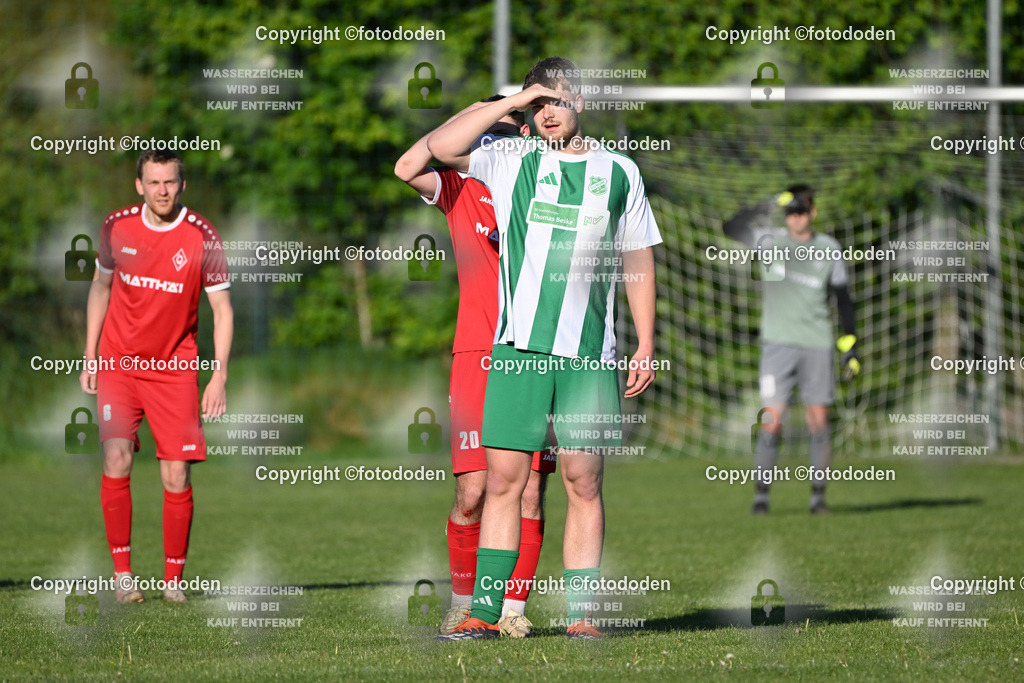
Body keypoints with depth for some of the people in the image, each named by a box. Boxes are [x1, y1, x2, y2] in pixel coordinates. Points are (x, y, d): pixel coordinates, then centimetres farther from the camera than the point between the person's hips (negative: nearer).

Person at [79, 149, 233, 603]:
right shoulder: (118, 227, -1)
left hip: (175, 369, -1)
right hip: (118, 363, 1)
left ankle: (174, 579, 7)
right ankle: (122, 571, -5)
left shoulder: (202, 237, -8)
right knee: (117, 460, -14)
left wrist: (220, 376, -11)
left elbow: (222, 309, -3)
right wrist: (90, 356, 10)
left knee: (177, 476, -5)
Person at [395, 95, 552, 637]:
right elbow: (407, 169, -10)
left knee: (530, 492, -4)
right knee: (472, 493, -6)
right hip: (476, 357, -1)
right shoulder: (461, 190, 8)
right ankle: (463, 603, 12)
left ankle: (513, 609, 3)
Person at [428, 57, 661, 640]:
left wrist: (646, 345, 10)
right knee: (504, 478, -2)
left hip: (590, 354, 0)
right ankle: (485, 612, 0)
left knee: (584, 482, 0)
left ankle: (581, 614, 3)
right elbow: (442, 148, -5)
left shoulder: (619, 171, 10)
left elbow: (639, 262, 15)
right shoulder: (511, 160, 8)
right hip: (518, 348, 0)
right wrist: (509, 104, -4)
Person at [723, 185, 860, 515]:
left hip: (818, 345, 1)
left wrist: (850, 346, 7)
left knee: (819, 420, 1)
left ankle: (818, 495, 10)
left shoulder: (829, 249, 7)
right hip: (778, 342, -1)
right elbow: (731, 228, -8)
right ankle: (761, 494, -3)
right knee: (772, 420, -8)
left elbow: (843, 299, 12)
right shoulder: (771, 240, 4)